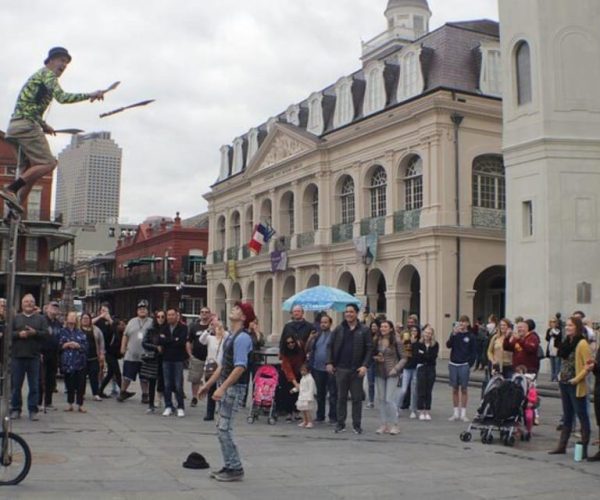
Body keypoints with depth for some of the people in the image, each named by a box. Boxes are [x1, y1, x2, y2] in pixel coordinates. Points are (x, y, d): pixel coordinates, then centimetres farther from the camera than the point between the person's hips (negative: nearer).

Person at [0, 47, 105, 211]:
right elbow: (62, 97, -20)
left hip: (15, 126, 10)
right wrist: (89, 95, -17)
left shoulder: (39, 75, 28)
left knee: (33, 168, 12)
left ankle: (15, 208, 5)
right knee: (48, 163, -12)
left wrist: (43, 125, 20)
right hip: (27, 125, -10)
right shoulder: (47, 73, -2)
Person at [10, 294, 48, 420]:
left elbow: (46, 333, -1)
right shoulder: (15, 318, 11)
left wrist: (35, 333, -16)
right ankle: (15, 409, 15)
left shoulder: (40, 318, 10)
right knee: (16, 385, 5)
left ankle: (33, 410, 7)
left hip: (34, 356, 0)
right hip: (18, 356, 0)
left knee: (34, 385, 1)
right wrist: (19, 334, -14)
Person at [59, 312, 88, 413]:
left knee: (80, 384, -1)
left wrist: (77, 345, -12)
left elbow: (85, 347, 4)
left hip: (79, 363, 0)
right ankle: (70, 404, 19)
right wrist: (66, 345, -12)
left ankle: (80, 405, 7)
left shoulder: (81, 333, 10)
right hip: (67, 362, 0)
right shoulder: (62, 332, 8)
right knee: (69, 384, 7)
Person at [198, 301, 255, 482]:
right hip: (226, 386, 9)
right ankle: (229, 466, 21)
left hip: (234, 387, -9)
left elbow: (240, 367, -23)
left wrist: (222, 388, -25)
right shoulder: (231, 337, 14)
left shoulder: (242, 338, -15)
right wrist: (208, 384, 20)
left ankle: (235, 469, 2)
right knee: (223, 428, 12)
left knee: (224, 428, -7)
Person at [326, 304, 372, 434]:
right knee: (341, 397, 8)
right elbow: (331, 346, 8)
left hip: (356, 369, -2)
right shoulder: (339, 329, 6)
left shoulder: (364, 330, 0)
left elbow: (369, 349, -3)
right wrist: (330, 362, -1)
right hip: (341, 368, 2)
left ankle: (357, 424, 12)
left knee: (357, 398, 3)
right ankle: (340, 423, 16)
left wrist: (365, 365, -12)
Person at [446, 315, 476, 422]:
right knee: (455, 389, 8)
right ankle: (456, 413, 15)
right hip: (453, 364, 2)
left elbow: (473, 352, 0)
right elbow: (448, 345, -10)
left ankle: (463, 413, 10)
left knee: (464, 389, 3)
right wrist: (454, 334, -20)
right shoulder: (454, 334, 5)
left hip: (464, 365, -2)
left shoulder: (470, 336, -1)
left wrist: (470, 364, -8)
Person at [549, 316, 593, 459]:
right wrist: (561, 375, 12)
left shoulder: (582, 343, -14)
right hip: (565, 384, 9)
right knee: (567, 416, 15)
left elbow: (588, 365, -18)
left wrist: (577, 379, -19)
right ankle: (562, 446, 21)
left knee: (582, 416, 1)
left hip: (576, 386, -8)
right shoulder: (567, 342, 11)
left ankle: (584, 448, 7)